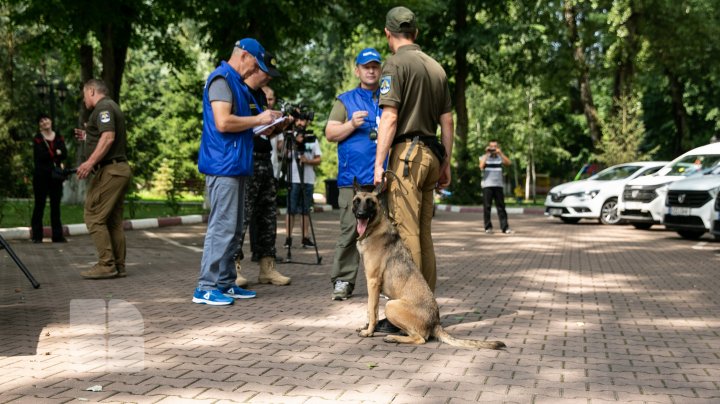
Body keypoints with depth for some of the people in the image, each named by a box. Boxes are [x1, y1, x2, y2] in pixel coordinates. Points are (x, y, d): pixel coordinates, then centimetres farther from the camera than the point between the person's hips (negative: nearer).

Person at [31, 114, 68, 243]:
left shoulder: (59, 138, 10)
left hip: (56, 175, 3)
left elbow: (64, 154, -4)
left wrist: (49, 155, -13)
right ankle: (37, 236, 2)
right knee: (39, 205, -1)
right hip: (41, 176, -3)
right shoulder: (37, 139, 2)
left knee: (56, 206, 5)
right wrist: (56, 153, -6)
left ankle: (57, 235, 9)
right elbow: (39, 156, -13)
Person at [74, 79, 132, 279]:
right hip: (121, 168, 10)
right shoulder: (113, 107, 21)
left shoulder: (103, 107, -9)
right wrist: (89, 136, 30)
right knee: (114, 220, 11)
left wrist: (90, 162, -28)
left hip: (109, 170, -10)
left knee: (94, 217, -7)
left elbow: (109, 137, -22)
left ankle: (106, 264, -8)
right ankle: (118, 266, 12)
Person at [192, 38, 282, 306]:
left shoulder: (236, 83, 21)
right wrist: (258, 119, -10)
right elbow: (223, 122, -21)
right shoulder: (222, 79, -10)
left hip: (235, 165, 10)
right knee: (222, 226, -9)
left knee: (234, 228, 12)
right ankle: (206, 287, -5)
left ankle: (225, 283, 18)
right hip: (223, 164, -10)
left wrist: (266, 124, 15)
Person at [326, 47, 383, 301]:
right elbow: (330, 133, 7)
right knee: (350, 229, -7)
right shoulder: (346, 100, 14)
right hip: (354, 177, -2)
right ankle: (342, 281, -2)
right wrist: (352, 124, -9)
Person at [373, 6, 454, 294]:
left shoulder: (396, 64, -5)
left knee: (406, 233, -7)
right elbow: (447, 121, 16)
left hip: (407, 154, -7)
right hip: (432, 154, 7)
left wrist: (379, 163, -13)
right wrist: (445, 163, 21)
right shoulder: (436, 67, 16)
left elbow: (389, 118, -14)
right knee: (424, 233, 12)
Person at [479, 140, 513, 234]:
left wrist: (500, 153, -12)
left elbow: (508, 163, -6)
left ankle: (505, 227, -1)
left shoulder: (500, 157, 11)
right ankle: (488, 227, 7)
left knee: (501, 207, -1)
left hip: (498, 185, 2)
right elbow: (481, 166, -12)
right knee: (487, 207, 0)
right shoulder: (484, 157, 7)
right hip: (487, 185, -1)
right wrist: (487, 154, -10)